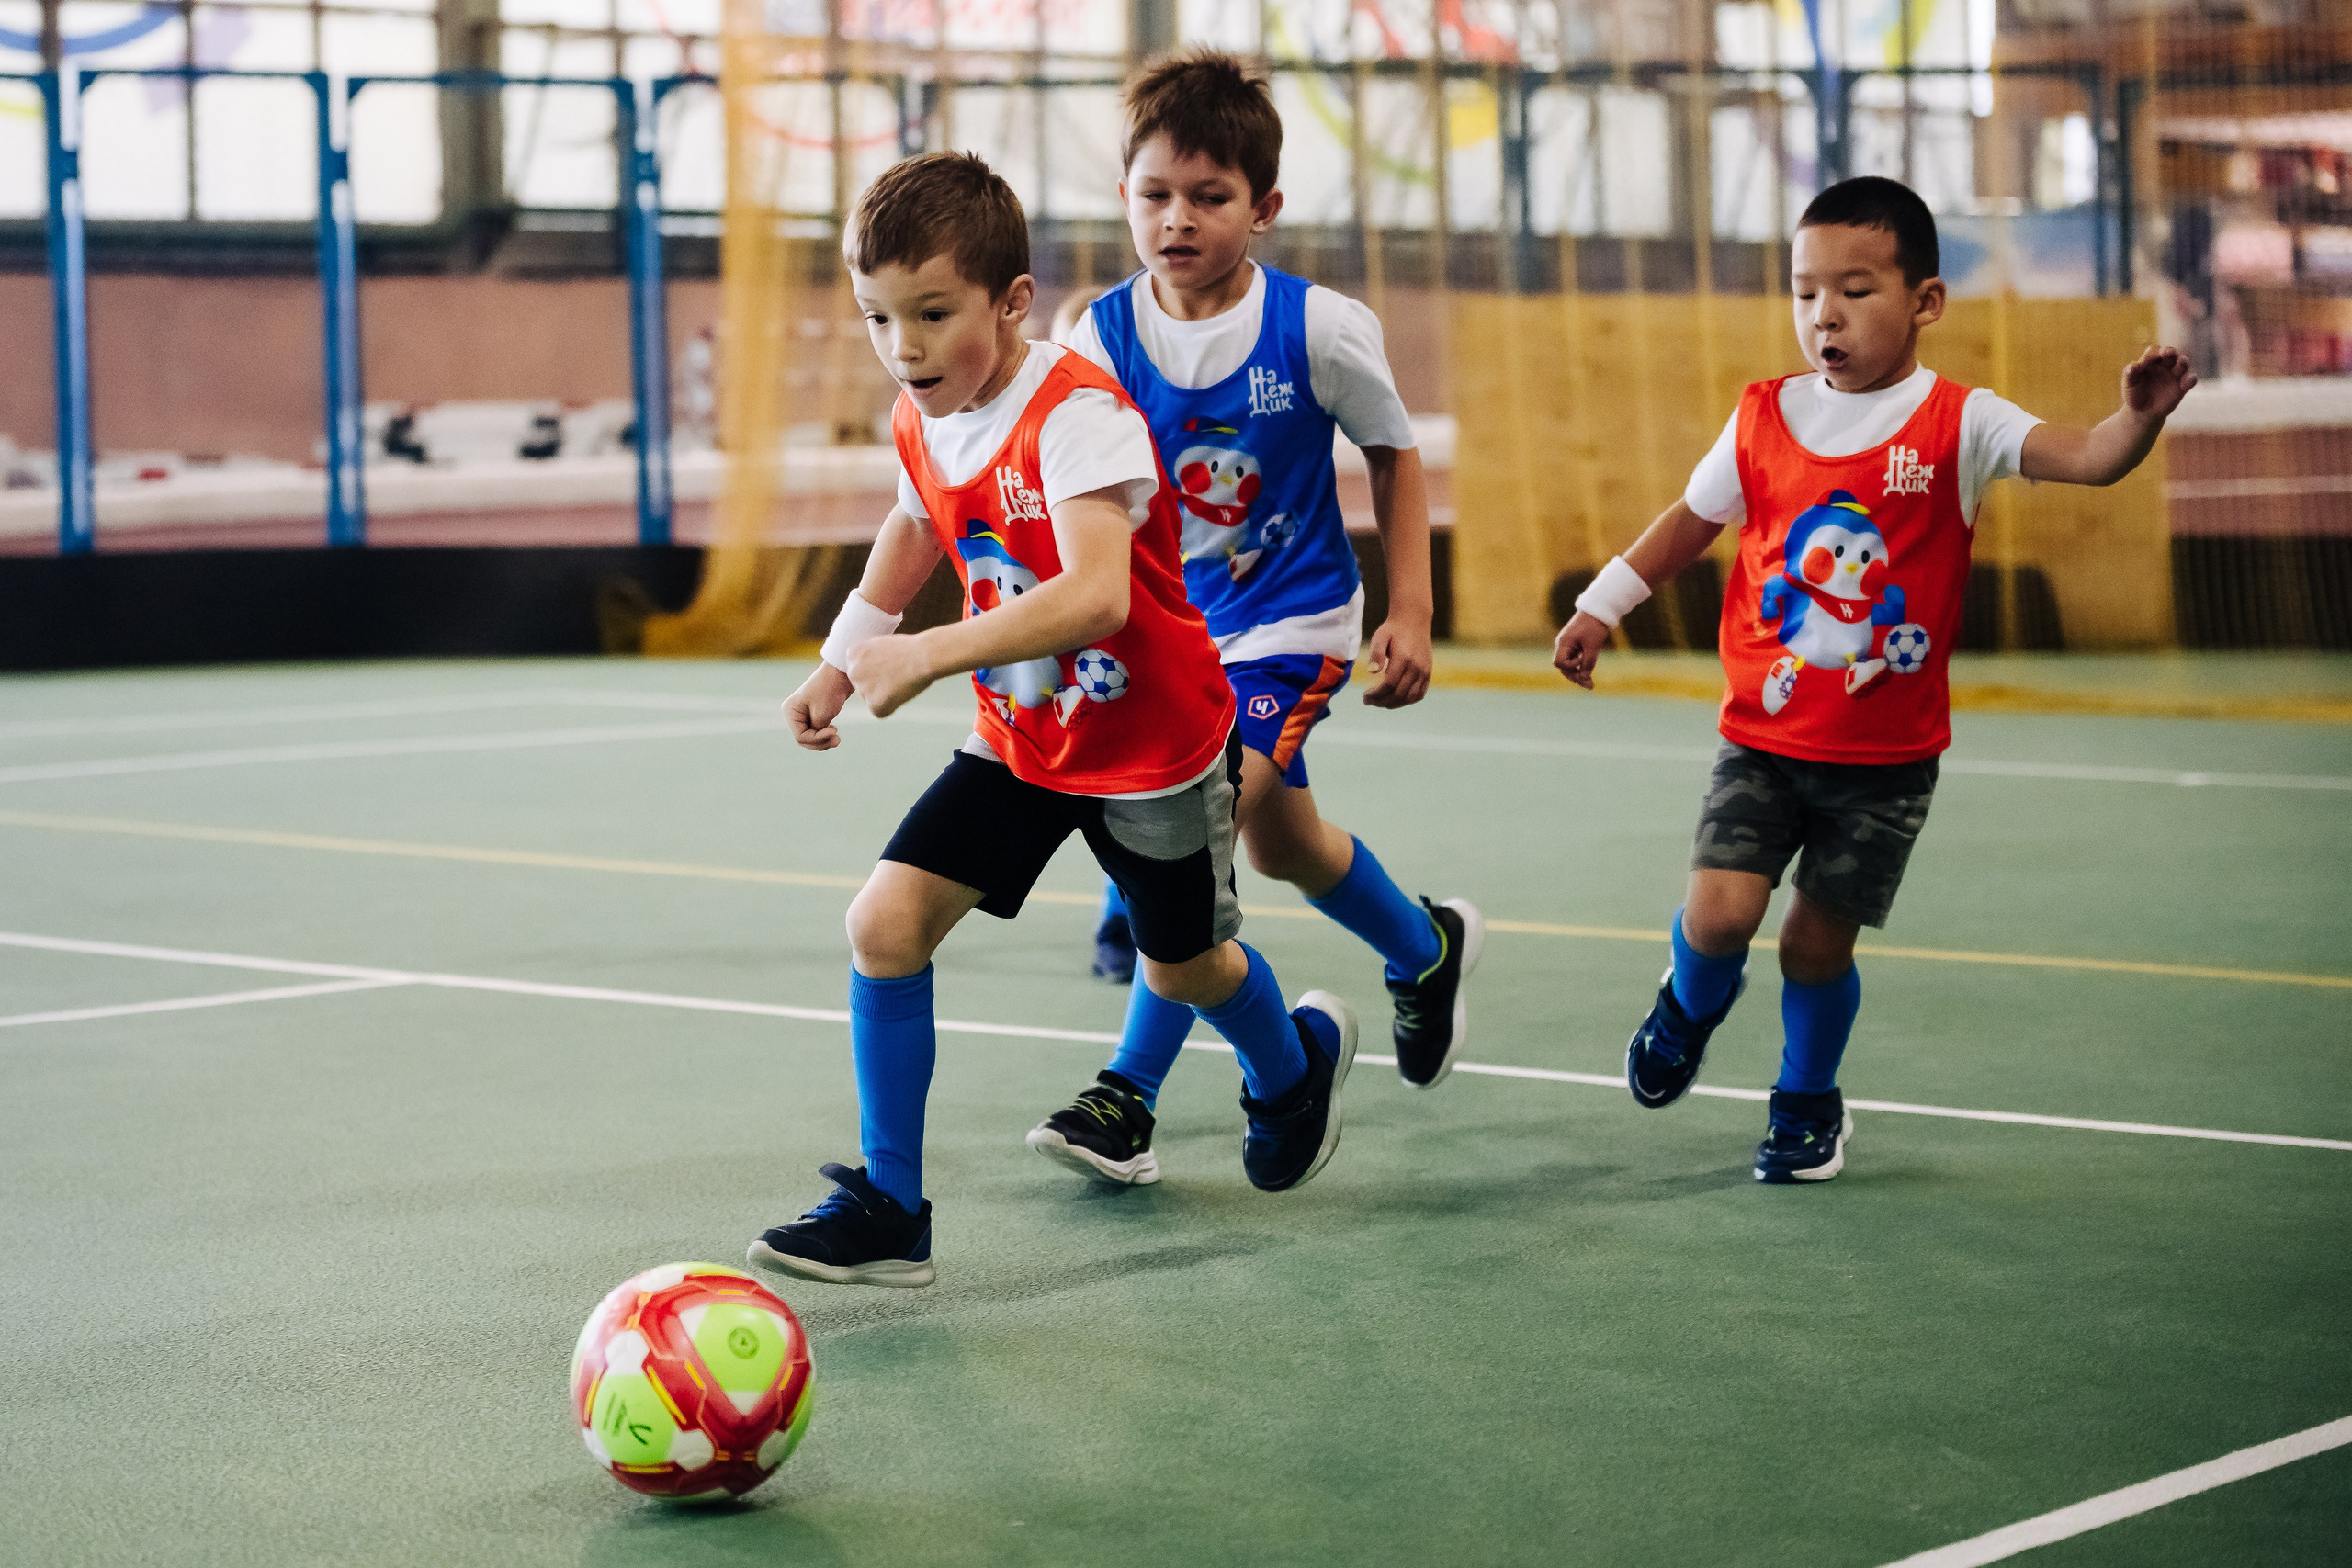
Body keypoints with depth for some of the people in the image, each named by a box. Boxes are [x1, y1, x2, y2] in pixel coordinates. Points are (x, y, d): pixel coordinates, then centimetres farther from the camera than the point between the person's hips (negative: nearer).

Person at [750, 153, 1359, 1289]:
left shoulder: (1078, 414, -30)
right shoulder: (918, 423, -6)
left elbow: (1096, 596, -44)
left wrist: (924, 657, -46)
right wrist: (841, 663, 12)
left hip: (1153, 741, -6)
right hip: (1019, 740, 6)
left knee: (1181, 966, 15)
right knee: (885, 921, -11)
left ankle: (1297, 1061, 51)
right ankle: (887, 1206, -2)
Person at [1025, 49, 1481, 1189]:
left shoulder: (1316, 328, -15)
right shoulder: (1099, 341, -11)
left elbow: (1393, 455, 0)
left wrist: (1409, 613, -4)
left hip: (1289, 622, -4)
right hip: (1171, 620, 4)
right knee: (1279, 841, 16)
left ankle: (1128, 1097, -12)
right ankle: (1427, 947, 47)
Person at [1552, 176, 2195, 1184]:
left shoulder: (1957, 426, -9)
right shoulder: (1764, 420, -1)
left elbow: (2087, 459, -22)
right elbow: (1692, 519, 15)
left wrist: (2140, 417, -43)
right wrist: (1600, 609, 15)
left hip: (1886, 755, -1)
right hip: (1763, 734, 2)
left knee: (1819, 941, 4)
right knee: (1719, 913, -13)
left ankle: (1808, 1101, 34)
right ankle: (1694, 1004, 25)